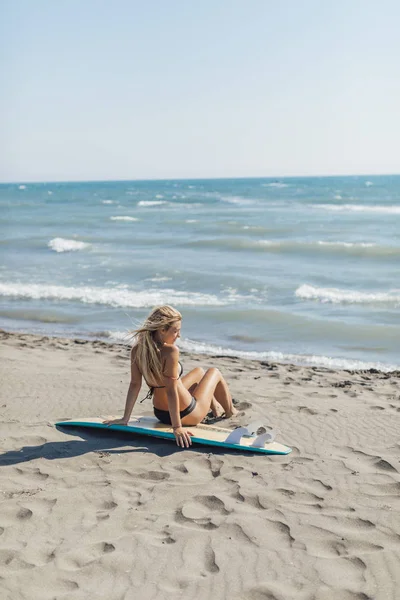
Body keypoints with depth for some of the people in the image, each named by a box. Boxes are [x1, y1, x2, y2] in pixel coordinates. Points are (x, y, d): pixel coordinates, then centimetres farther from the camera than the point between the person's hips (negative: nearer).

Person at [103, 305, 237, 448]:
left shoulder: (137, 349, -13)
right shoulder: (170, 351, -33)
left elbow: (135, 384, -10)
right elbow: (171, 391, -31)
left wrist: (125, 418, -4)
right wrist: (177, 427, -26)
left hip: (160, 413, 7)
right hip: (187, 415, -6)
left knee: (199, 371, 32)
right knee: (214, 372, 22)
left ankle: (215, 407, 59)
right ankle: (230, 411, 48)